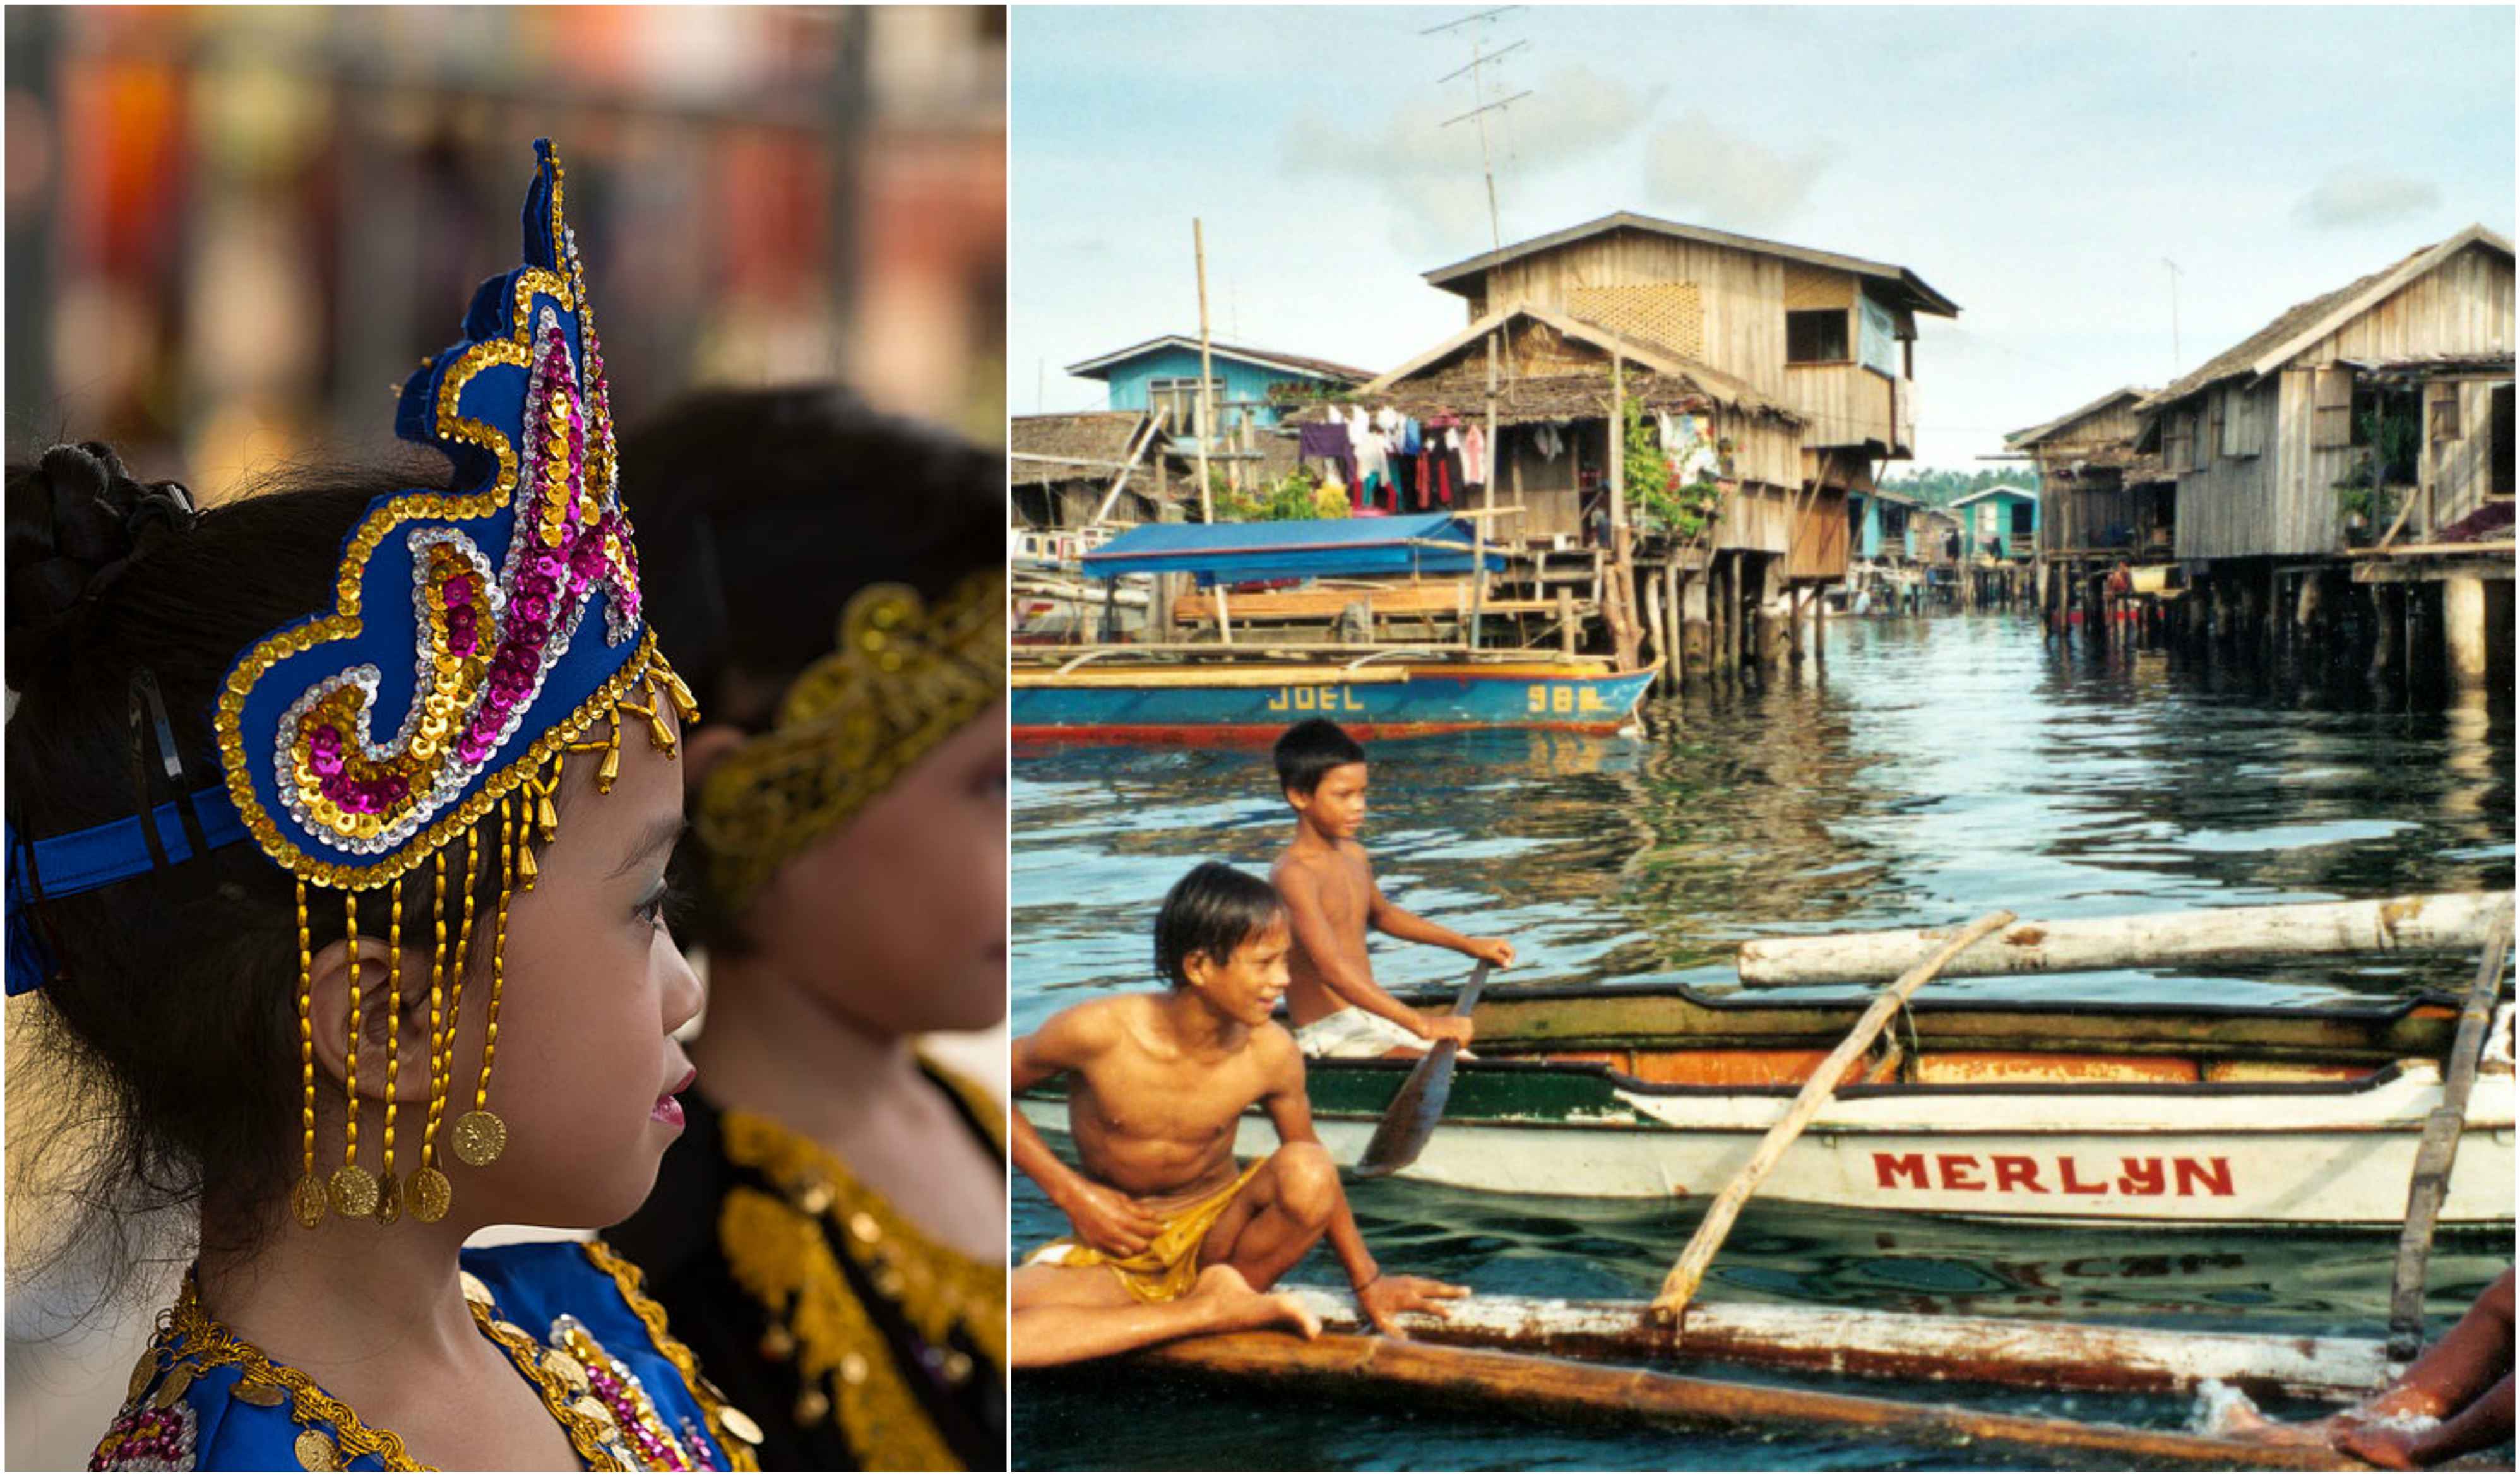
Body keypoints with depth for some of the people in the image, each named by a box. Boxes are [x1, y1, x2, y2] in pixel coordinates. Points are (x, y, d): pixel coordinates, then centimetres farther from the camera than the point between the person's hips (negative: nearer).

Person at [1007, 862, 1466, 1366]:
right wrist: (1070, 1192, -12)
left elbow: (1312, 1176, 3)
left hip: (1215, 1234, 1)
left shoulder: (1271, 1055, -15)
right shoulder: (1098, 1033, -21)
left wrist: (1367, 1282, 3)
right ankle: (1211, 1310, -22)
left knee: (1307, 1173, -31)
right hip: (1115, 1246, -1)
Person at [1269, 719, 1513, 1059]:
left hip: (1371, 1018, 10)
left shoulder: (1354, 856, 10)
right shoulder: (1294, 874, -20)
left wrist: (1467, 945, 28)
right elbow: (1333, 969, -32)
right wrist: (1421, 1023, -38)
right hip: (1329, 1034, -10)